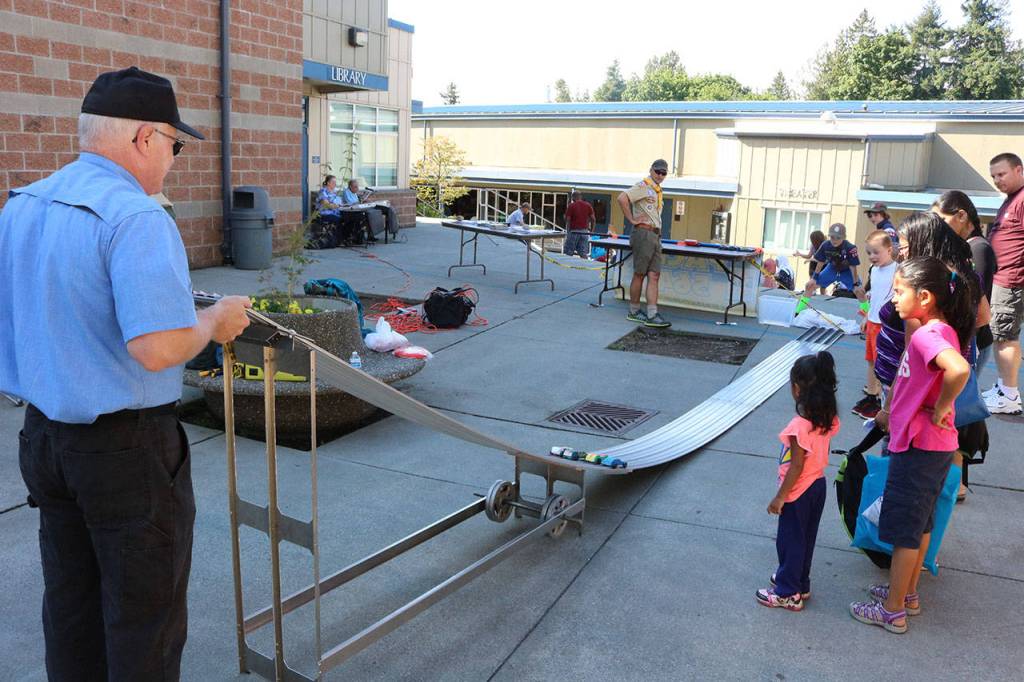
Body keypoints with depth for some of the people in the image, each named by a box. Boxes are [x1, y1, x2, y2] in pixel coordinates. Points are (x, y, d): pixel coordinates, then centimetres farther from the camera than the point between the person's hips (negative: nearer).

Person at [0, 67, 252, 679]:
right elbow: (157, 348, -29)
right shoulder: (137, 219, -22)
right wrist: (215, 320, -11)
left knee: (71, 606, 21)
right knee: (146, 614, 8)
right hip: (125, 447, -8)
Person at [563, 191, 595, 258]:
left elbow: (567, 220, -6)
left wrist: (568, 231, 7)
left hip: (574, 231, -3)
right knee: (583, 254, 2)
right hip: (585, 231, 4)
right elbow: (593, 219, 4)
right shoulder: (588, 205, 6)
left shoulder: (571, 206, -4)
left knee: (568, 254, 3)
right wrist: (591, 231, 12)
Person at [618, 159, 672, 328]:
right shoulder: (643, 186, -7)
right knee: (639, 274, -1)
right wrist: (632, 220, -17)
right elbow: (622, 198, -22)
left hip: (655, 236, 9)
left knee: (654, 275, 1)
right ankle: (634, 312, 9)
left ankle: (652, 315, -1)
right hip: (643, 233, -9)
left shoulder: (657, 191, 21)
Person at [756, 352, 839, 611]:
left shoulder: (799, 426, -29)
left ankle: (788, 593, 21)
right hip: (818, 484, 8)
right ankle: (799, 582, 39)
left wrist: (780, 497, -16)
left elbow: (797, 466, -24)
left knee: (790, 541, 8)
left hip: (798, 491, -8)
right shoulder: (828, 419, -7)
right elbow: (819, 452, 3)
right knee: (806, 537, 22)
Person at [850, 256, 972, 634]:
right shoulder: (944, 331, 5)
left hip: (917, 447, -10)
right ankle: (907, 592, 37)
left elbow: (959, 369, -42)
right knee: (920, 523, 21)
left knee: (903, 528, 3)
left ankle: (893, 611, 16)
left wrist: (940, 408, -27)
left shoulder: (926, 336, -24)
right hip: (934, 446, 10)